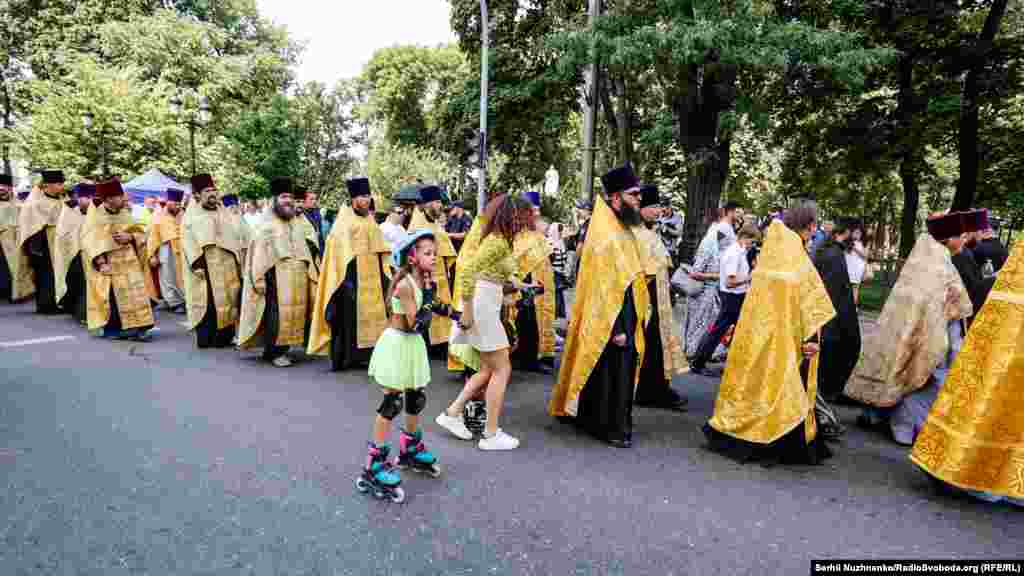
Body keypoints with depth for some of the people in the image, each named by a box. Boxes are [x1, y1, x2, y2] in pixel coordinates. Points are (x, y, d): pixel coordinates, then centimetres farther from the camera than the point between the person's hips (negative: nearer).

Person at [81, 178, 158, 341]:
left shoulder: (125, 214, 7)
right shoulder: (94, 216, -5)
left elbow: (141, 233, 10)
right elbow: (90, 242, -9)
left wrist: (129, 237, -12)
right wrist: (101, 262, -20)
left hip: (128, 263, 4)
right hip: (108, 263, -4)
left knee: (134, 294, -3)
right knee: (113, 297, -7)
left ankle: (137, 327, 0)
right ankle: (112, 329, 5)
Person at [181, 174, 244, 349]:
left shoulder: (224, 212, 15)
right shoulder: (192, 214, 3)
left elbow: (236, 236, 15)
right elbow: (188, 241, -5)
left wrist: (239, 260, 7)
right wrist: (196, 262, -16)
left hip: (227, 264, 4)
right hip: (205, 265, -4)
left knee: (228, 298, 3)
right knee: (207, 300, -5)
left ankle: (224, 336, 10)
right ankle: (205, 337, 3)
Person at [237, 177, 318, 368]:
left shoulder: (299, 223, 17)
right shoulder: (266, 225, 2)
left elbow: (306, 250, 19)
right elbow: (259, 254, -4)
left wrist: (311, 274, 13)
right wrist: (259, 279, -12)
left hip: (298, 277, 5)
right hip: (276, 277, -5)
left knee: (295, 313, 5)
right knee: (277, 315, -7)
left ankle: (283, 348, 16)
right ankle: (274, 352, 1)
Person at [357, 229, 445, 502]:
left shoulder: (422, 280, 6)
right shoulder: (405, 284, -20)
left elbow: (429, 315, 7)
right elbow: (414, 322, -23)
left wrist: (429, 289, 0)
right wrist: (428, 293, -22)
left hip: (412, 343, 9)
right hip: (397, 344, -9)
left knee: (416, 399, 18)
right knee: (391, 404, -5)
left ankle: (410, 452, 38)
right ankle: (373, 468, 5)